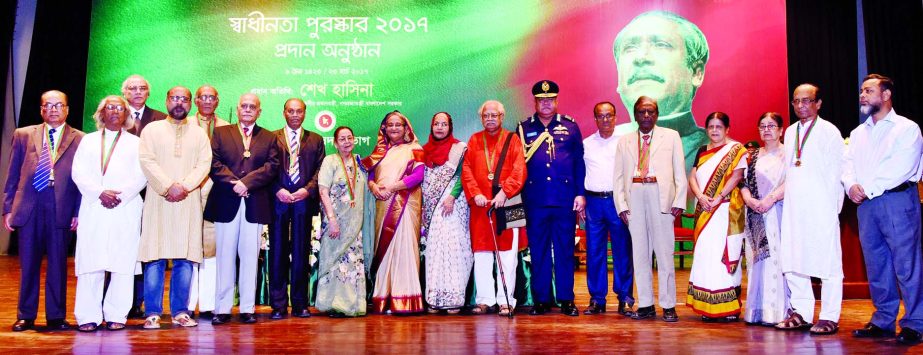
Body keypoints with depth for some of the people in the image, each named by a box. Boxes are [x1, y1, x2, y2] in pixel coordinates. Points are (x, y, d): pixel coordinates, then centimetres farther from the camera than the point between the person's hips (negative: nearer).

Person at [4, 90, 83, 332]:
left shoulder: (80, 140, 5)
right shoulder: (23, 135, 12)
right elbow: (12, 176, 11)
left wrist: (78, 212, -4)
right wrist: (8, 208, 6)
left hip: (61, 210, -2)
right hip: (28, 209, 2)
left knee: (58, 265, 4)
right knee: (28, 265, 7)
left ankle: (56, 317, 15)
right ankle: (25, 317, 19)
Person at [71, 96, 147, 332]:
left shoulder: (135, 143, 14)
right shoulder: (88, 140, 18)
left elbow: (141, 176, 3)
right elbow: (79, 173, 6)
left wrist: (121, 195, -12)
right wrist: (100, 193, -9)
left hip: (126, 209, -1)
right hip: (93, 208, 1)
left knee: (123, 263, -4)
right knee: (90, 263, -2)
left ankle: (116, 315, 1)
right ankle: (88, 316, 2)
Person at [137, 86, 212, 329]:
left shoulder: (200, 134, 16)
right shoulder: (151, 130, 11)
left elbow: (204, 164, 4)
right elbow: (146, 161, -1)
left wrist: (184, 187, -11)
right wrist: (169, 187, -12)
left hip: (189, 202, 2)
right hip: (158, 201, -1)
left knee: (185, 259, 0)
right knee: (155, 259, -4)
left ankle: (180, 312, 5)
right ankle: (152, 313, 1)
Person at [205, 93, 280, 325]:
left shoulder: (269, 138, 14)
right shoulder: (220, 133, 13)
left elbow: (272, 166, -1)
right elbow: (214, 163, 1)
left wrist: (247, 182, -13)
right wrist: (234, 183, -13)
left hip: (256, 204, 0)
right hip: (226, 203, 0)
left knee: (250, 256, 2)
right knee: (225, 256, 2)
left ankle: (247, 308, 8)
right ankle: (223, 308, 7)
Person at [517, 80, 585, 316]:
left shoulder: (570, 126, 8)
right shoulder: (523, 128, 9)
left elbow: (579, 162, 7)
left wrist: (580, 194, 0)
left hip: (565, 199, 0)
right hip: (535, 200, 0)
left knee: (565, 250, 4)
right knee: (538, 250, 5)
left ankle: (566, 299, 13)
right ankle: (541, 299, 14)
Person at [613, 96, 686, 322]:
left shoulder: (671, 136, 12)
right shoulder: (625, 141, 16)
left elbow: (679, 172, 7)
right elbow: (618, 176, 11)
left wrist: (679, 201, -4)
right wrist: (621, 205, -1)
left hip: (661, 196, -2)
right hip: (634, 196, 2)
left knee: (664, 251, -3)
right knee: (639, 252, 4)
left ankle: (668, 306, 4)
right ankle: (645, 305, 11)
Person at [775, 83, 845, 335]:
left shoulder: (829, 132, -2)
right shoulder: (790, 132, 16)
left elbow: (836, 172, -4)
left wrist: (833, 207, -7)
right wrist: (786, 195, 11)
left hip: (820, 206, -6)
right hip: (793, 206, 6)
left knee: (827, 261, -2)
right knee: (791, 260, 7)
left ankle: (829, 317, 4)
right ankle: (802, 313, 16)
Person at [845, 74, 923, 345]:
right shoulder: (857, 133, 20)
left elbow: (901, 168, -12)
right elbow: (847, 165, 10)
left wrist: (867, 188, -12)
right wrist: (851, 186, -10)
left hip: (897, 200, -6)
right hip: (865, 204, 6)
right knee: (876, 265, 7)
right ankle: (883, 321, 14)